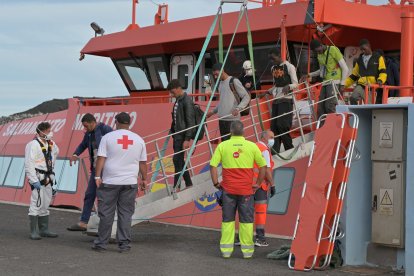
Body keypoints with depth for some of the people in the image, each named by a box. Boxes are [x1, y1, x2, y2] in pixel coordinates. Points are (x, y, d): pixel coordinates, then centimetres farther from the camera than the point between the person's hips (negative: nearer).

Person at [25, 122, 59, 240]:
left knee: (45, 205, 14)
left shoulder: (51, 144, 11)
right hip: (38, 178, -9)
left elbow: (56, 152, 34)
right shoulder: (33, 145, -14)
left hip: (48, 179, 9)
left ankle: (44, 230, 22)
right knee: (36, 204, -11)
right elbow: (29, 164, -19)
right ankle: (34, 232, -7)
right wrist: (34, 180, -23)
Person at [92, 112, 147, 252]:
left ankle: (101, 243, 8)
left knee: (106, 213, 3)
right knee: (126, 213, 6)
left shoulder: (108, 137, -1)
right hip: (130, 182, 2)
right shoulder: (139, 140, 7)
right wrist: (144, 179, 17)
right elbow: (143, 162, 10)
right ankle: (124, 244, 5)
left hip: (109, 182, -2)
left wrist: (97, 176, -4)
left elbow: (101, 158, -6)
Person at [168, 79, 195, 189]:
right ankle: (189, 184, 20)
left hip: (183, 135, -9)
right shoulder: (178, 100, 13)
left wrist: (187, 139, -20)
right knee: (180, 160, 11)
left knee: (177, 160, -9)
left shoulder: (187, 101, -15)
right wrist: (172, 131, 19)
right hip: (177, 134, 9)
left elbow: (190, 122, -17)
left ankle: (176, 187, -6)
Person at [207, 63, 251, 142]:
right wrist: (213, 112, 23)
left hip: (233, 119, -7)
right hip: (222, 119, 7)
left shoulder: (234, 81, -6)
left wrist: (238, 109, -21)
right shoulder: (220, 83, 17)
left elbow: (246, 97, -7)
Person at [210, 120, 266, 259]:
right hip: (246, 190, 0)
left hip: (228, 189, 0)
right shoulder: (252, 146, 0)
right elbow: (263, 166, 4)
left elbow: (213, 166, -5)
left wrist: (216, 183, 5)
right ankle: (247, 251, 11)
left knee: (227, 220, 9)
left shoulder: (222, 146, -2)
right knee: (246, 220, 8)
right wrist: (258, 183, 13)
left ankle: (226, 250, 10)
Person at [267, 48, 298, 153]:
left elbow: (296, 84, -9)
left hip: (286, 100, -7)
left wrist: (288, 86, -28)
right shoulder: (273, 68, 15)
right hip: (276, 100, 7)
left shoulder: (289, 67, -6)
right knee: (274, 126, 1)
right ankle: (275, 151, 4)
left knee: (282, 125, -14)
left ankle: (290, 149, -2)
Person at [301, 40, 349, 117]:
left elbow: (345, 68, -6)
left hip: (334, 82, -7)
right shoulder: (320, 55, 14)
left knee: (330, 106, -17)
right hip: (325, 83, 7)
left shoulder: (333, 50, -6)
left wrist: (342, 84, -10)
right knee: (320, 107, 2)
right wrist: (309, 75, 19)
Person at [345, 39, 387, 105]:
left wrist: (380, 80, -21)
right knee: (353, 98, -28)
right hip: (361, 86, 3)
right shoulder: (359, 60, 21)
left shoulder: (378, 58, 9)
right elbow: (353, 75, 24)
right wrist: (344, 85, 13)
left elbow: (383, 72, 0)